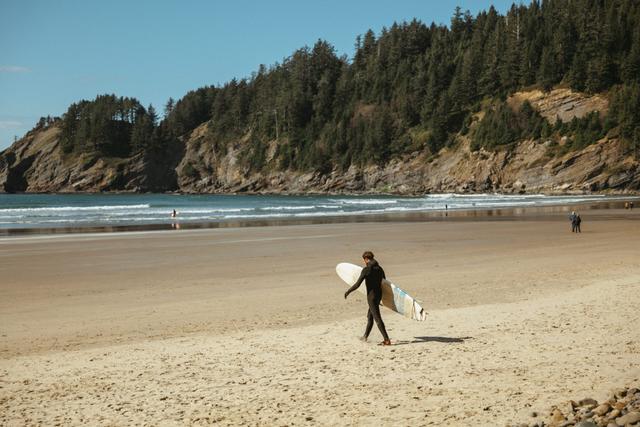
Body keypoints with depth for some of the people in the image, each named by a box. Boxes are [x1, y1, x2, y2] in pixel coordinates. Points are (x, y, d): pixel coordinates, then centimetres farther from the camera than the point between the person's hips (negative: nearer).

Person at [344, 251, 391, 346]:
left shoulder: (366, 269, -15)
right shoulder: (379, 268, 7)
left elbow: (357, 284, -17)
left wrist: (348, 292, -3)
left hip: (371, 296, -8)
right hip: (379, 295, 8)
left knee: (377, 318, -7)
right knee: (370, 316, 23)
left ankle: (387, 340, -12)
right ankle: (365, 336, 38)